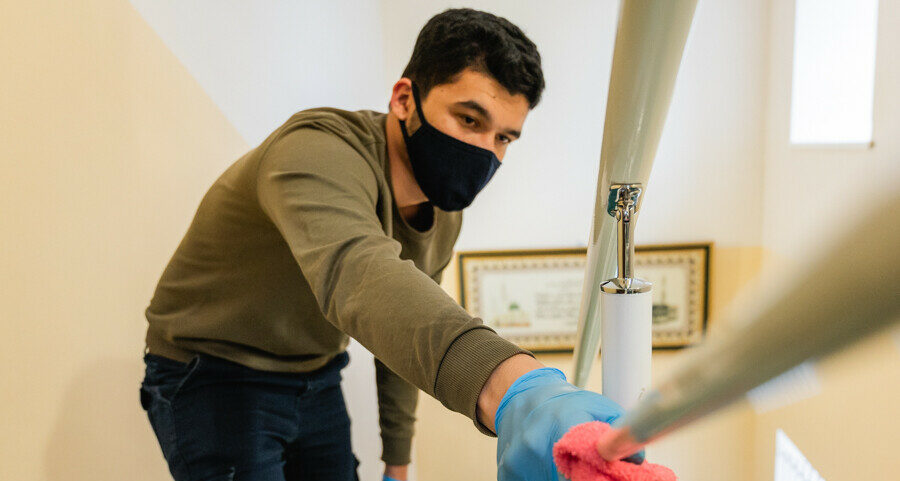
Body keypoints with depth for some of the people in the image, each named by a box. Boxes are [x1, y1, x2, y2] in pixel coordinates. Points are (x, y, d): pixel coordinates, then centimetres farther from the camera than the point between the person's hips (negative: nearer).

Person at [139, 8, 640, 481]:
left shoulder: (445, 214, -5)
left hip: (315, 378, 7)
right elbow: (355, 272, -53)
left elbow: (407, 332, 7)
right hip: (213, 376, -6)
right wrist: (511, 387, -69)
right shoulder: (319, 151, -32)